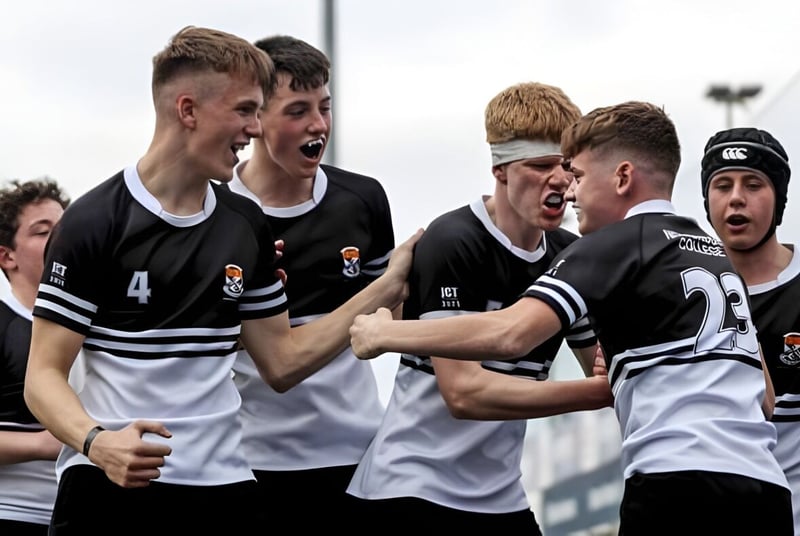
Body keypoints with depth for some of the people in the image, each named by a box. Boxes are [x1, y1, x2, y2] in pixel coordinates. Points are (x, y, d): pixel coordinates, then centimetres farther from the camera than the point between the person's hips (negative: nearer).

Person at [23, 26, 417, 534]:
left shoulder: (247, 225, 9)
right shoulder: (94, 222, -8)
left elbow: (280, 362, 14)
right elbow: (44, 374, -8)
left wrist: (386, 289, 9)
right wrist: (97, 442, -27)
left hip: (223, 486, 5)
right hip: (108, 488, -5)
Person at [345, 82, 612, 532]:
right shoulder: (452, 243, -16)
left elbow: (607, 372, 14)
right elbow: (463, 392, -24)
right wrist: (600, 392, -28)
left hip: (501, 495, 7)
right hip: (414, 487, -7)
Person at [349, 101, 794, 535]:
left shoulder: (616, 243, 2)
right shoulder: (721, 256, 24)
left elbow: (508, 334, -12)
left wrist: (384, 333, -1)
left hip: (683, 488, -7)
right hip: (765, 487, 7)